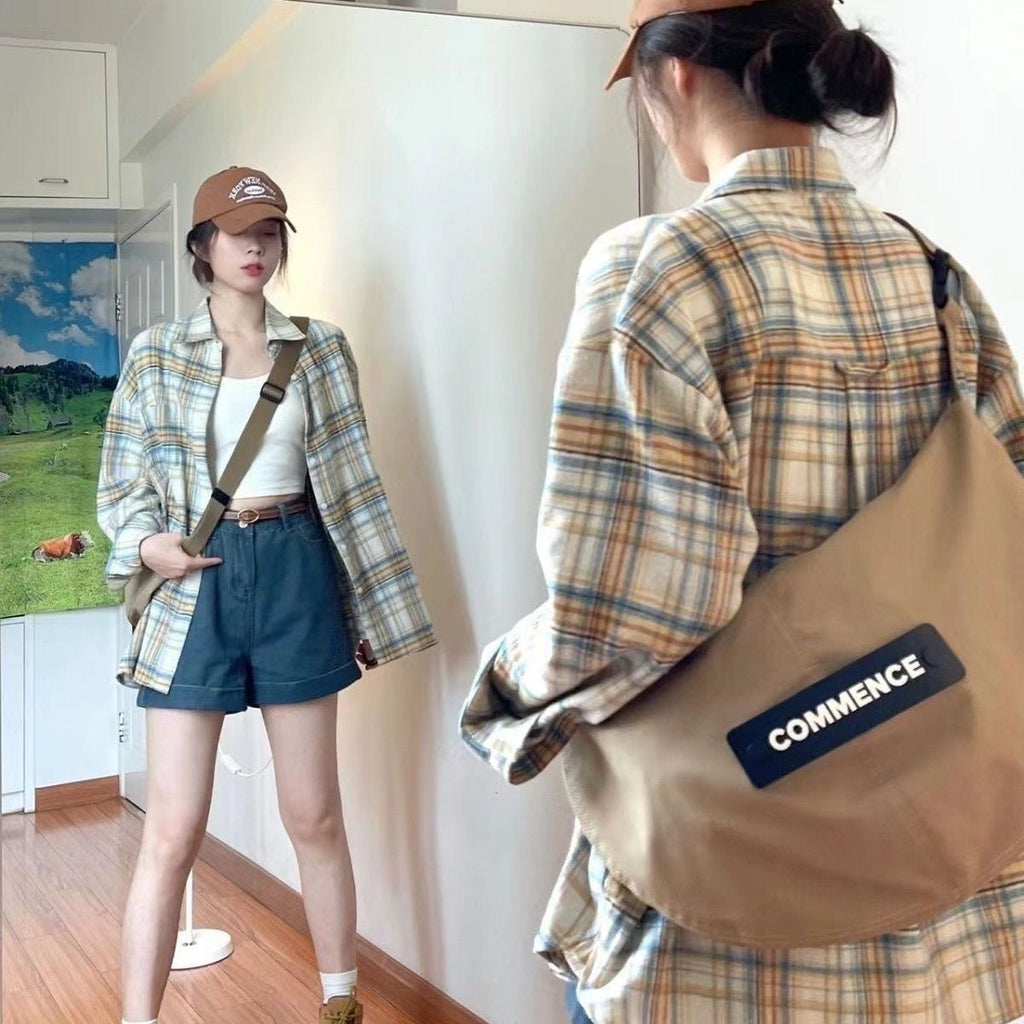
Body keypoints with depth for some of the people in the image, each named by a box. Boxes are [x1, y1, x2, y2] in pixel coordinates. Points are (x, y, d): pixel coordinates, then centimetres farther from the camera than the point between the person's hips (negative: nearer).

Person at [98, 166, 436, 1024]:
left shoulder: (321, 349, 6)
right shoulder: (156, 354, 4)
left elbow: (352, 481, 5)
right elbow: (121, 482, 7)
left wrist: (373, 608, 3)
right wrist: (148, 542, -15)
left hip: (296, 576, 1)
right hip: (195, 582, -1)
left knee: (314, 815, 9)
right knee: (173, 831, -3)